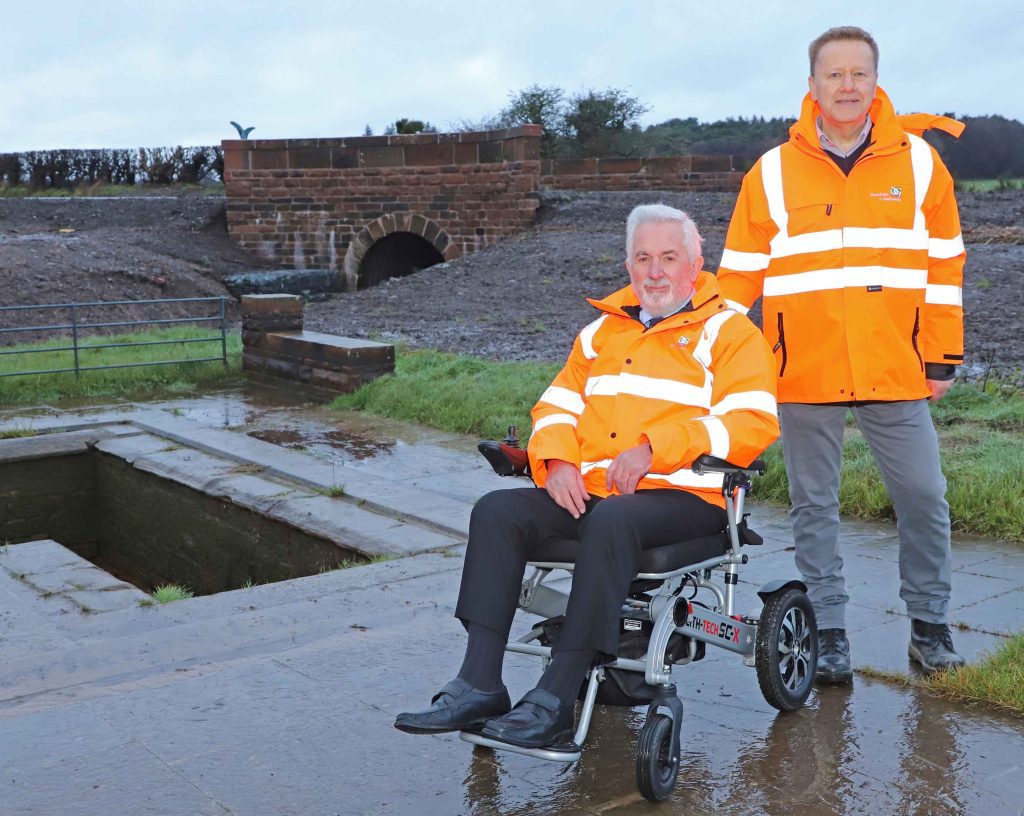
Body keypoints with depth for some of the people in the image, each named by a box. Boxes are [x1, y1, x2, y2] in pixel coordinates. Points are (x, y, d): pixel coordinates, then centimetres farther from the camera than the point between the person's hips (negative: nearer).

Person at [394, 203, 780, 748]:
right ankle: (479, 686, -21)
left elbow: (752, 423, -9)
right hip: (589, 493, 6)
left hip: (684, 496, -5)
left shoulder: (728, 332, 6)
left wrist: (653, 449, -19)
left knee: (611, 520, -37)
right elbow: (558, 404, 19)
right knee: (497, 511, -18)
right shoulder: (602, 331, 24)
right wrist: (557, 461, -4)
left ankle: (555, 699, -33)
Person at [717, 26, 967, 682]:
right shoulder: (773, 173, 3)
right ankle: (830, 630, 21)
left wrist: (944, 356, 2)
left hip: (897, 371, 0)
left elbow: (945, 265, 5)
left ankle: (930, 622, 24)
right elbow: (740, 275, 6)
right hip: (803, 374, 0)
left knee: (924, 498, 5)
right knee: (814, 507, 8)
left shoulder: (919, 161, 3)